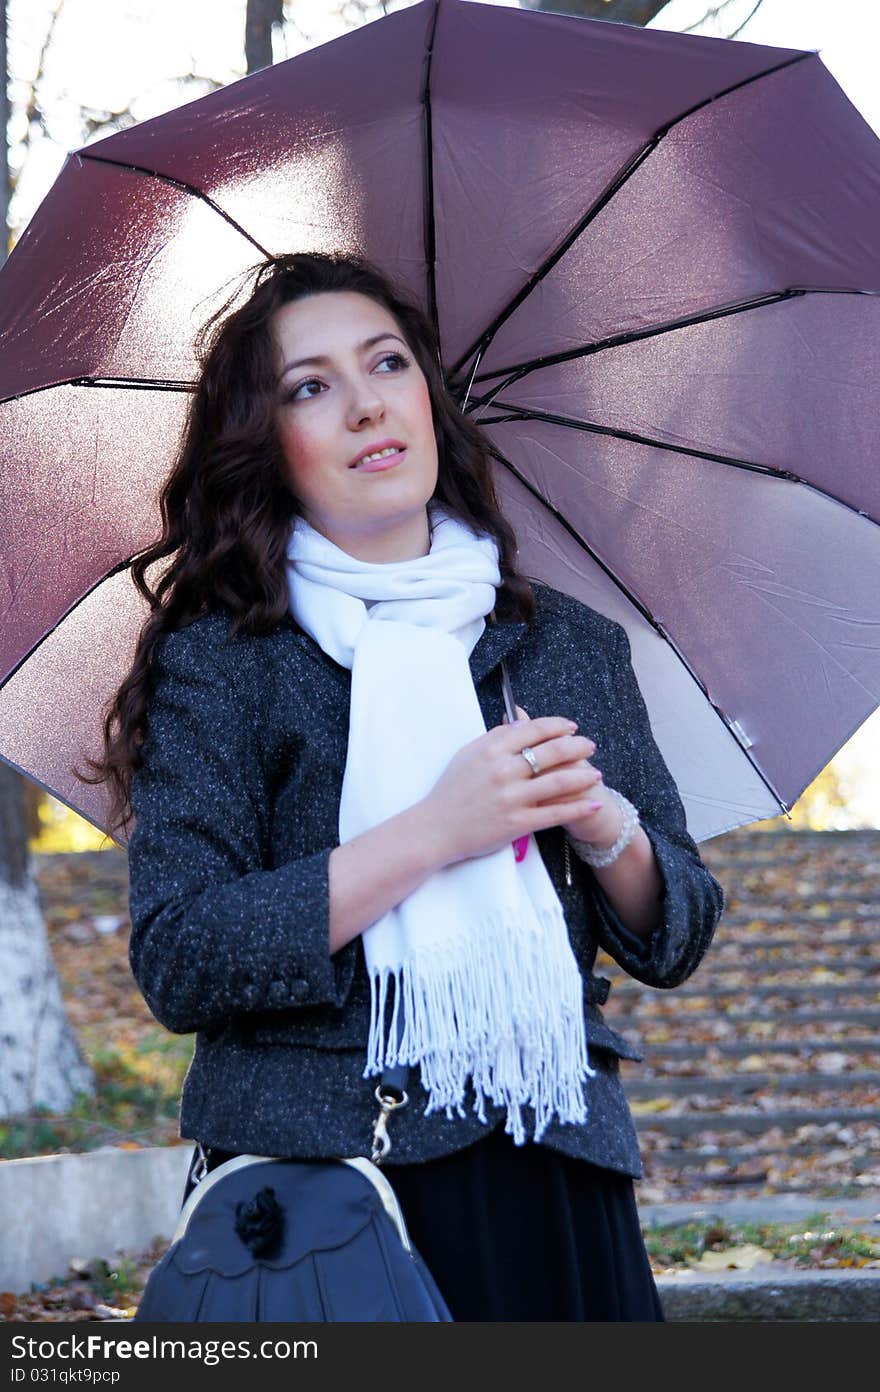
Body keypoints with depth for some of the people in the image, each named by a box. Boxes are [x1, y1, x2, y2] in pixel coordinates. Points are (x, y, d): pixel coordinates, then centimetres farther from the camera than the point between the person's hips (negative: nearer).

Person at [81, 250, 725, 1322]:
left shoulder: (572, 646, 11)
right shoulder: (215, 662, -1)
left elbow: (676, 941, 12)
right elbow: (175, 962, -12)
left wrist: (605, 826, -9)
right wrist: (432, 832, -16)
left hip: (556, 1185, 3)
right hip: (310, 1198, -3)